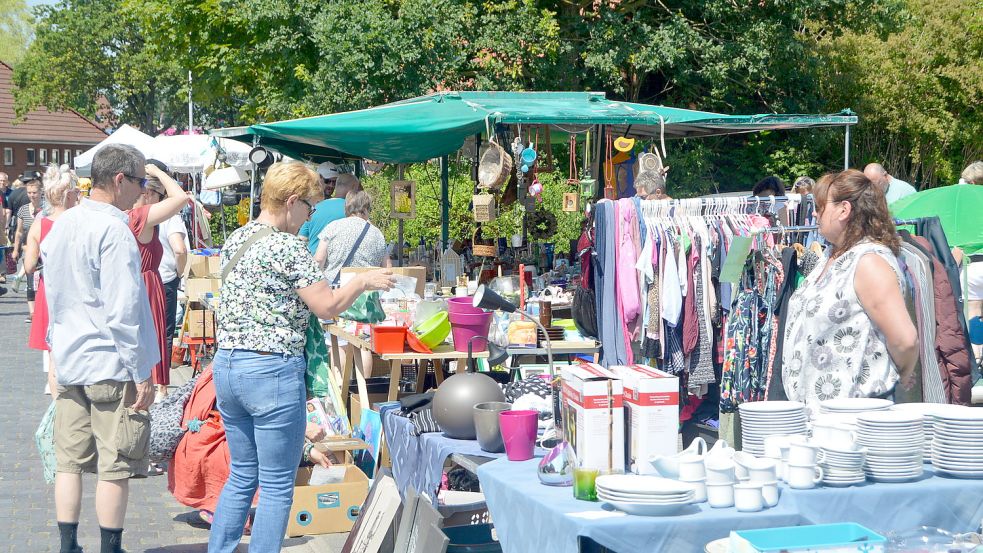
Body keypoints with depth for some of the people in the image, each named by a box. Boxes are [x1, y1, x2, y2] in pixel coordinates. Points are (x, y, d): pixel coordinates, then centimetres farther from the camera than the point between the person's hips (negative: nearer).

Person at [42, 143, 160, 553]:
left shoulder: (60, 226, 10)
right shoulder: (114, 230, -17)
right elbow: (123, 309, -20)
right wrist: (141, 373, -15)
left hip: (68, 363, 8)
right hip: (111, 365, -8)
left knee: (70, 462, 11)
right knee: (114, 467, 1)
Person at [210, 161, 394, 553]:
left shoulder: (234, 240, 11)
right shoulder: (288, 247, -14)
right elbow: (327, 307, -12)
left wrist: (310, 265, 24)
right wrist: (364, 281, 2)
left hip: (226, 366, 8)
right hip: (272, 372, -8)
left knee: (241, 477, 18)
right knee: (277, 487, 2)